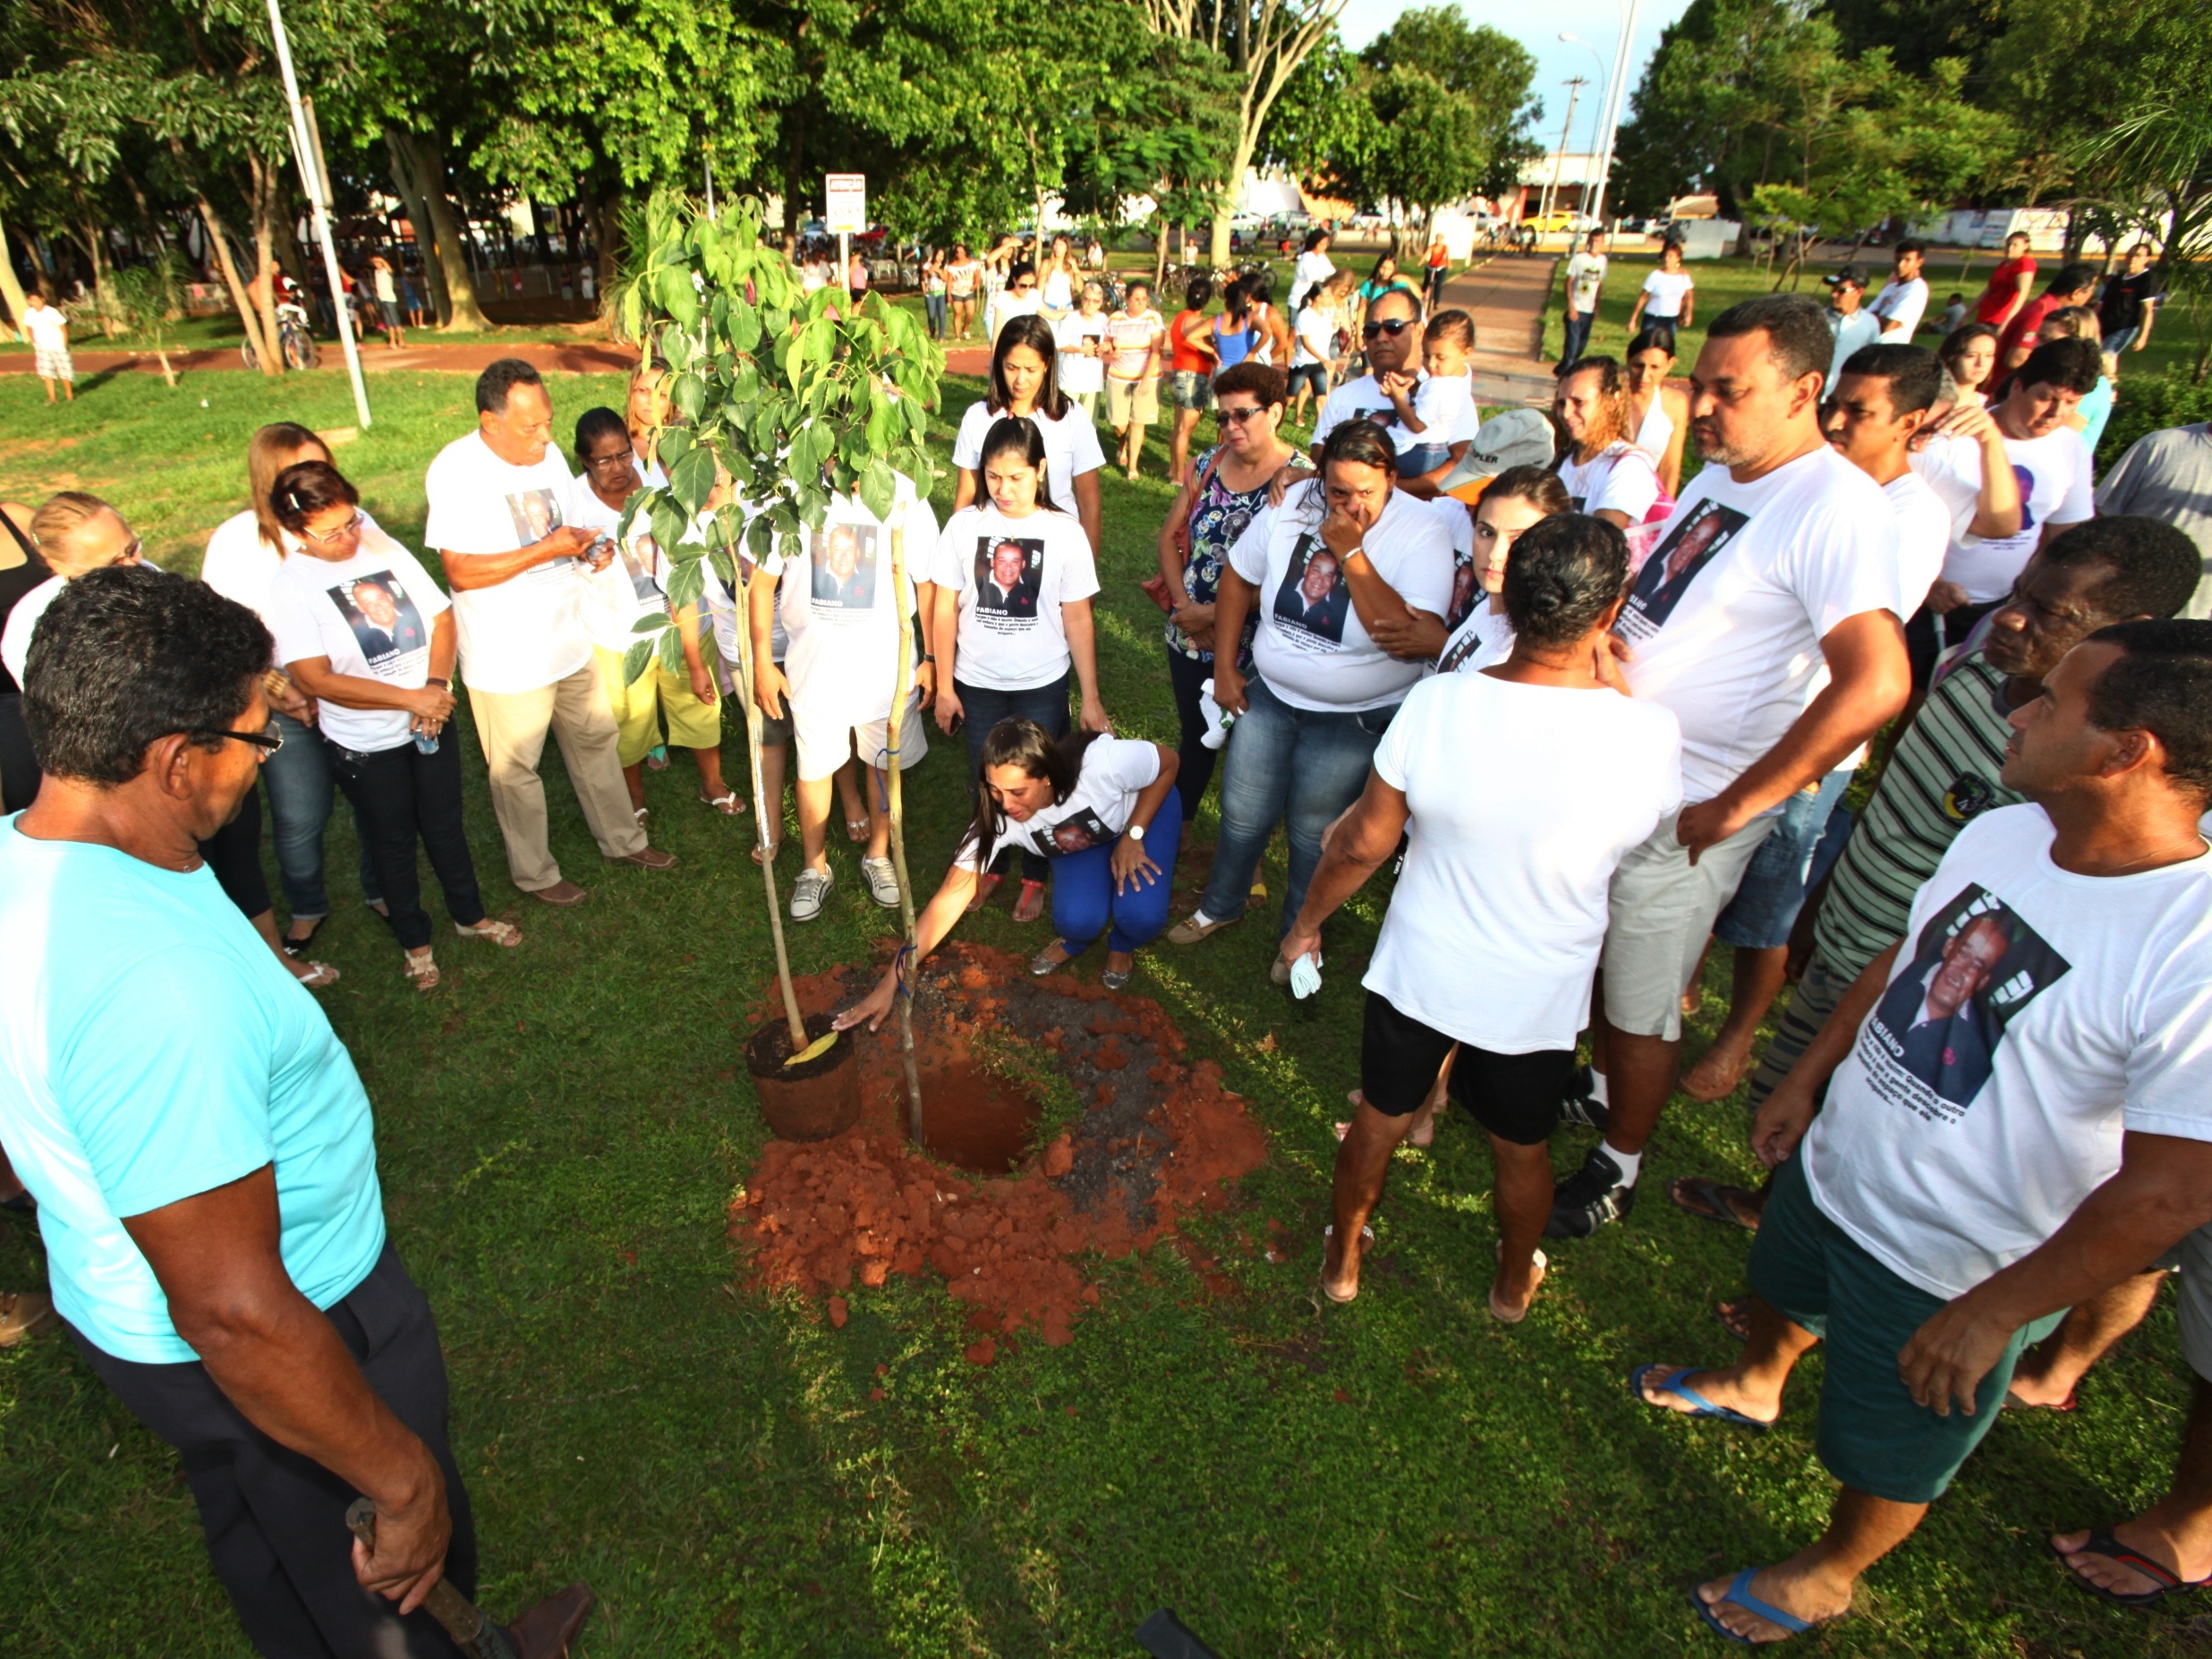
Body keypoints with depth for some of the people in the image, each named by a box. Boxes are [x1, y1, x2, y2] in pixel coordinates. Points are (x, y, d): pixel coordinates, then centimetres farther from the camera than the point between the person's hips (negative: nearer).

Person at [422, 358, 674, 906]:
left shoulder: (549, 454, 2)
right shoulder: (456, 472, -20)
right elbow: (460, 572, -25)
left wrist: (589, 548, -7)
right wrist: (547, 550, -30)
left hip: (569, 640, 7)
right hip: (506, 657, -6)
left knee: (596, 741, 19)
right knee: (516, 769, 11)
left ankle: (622, 840, 39)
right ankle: (535, 873, 30)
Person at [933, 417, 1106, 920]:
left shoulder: (1064, 533, -10)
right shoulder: (964, 525, -8)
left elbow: (1078, 621, -6)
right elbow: (945, 609, -2)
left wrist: (1091, 699, -5)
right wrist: (944, 686, -1)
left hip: (1042, 685, -1)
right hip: (978, 684, 1)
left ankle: (1035, 877, 32)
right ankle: (989, 864, 40)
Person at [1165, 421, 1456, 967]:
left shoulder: (1422, 531, -20)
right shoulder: (1293, 503, -8)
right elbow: (1239, 575, 5)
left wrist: (1352, 553, -31)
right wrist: (1224, 665, 3)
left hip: (1354, 716, -3)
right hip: (1269, 695, 4)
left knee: (1312, 831, 10)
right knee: (1241, 813, 15)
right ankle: (1220, 906, 43)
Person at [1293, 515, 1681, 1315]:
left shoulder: (1434, 704, -22)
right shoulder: (1649, 733, -23)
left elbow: (1363, 843, -12)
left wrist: (1307, 922, 5)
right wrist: (1608, 685, 0)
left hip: (1417, 971, 0)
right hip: (1538, 995, 0)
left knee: (1377, 1122, 23)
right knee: (1522, 1149, 26)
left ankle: (1341, 1259, 47)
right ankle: (1514, 1284, 52)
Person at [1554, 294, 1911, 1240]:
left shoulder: (1836, 508, -20)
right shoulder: (1716, 477, 8)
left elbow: (1876, 684, -30)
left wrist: (1732, 807, -24)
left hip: (1685, 809, -8)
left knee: (1643, 1007, 7)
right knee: (1601, 962, 24)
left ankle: (1615, 1172, 28)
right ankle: (1596, 1090, 48)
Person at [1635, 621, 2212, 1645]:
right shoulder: (2001, 833, -10)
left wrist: (1993, 1314, -20)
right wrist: (1805, 1081, 11)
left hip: (1949, 1269, -6)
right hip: (1832, 1168, 6)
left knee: (1885, 1454, 20)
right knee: (1781, 1293, 34)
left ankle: (1828, 1575, 51)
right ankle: (1753, 1386, 67)